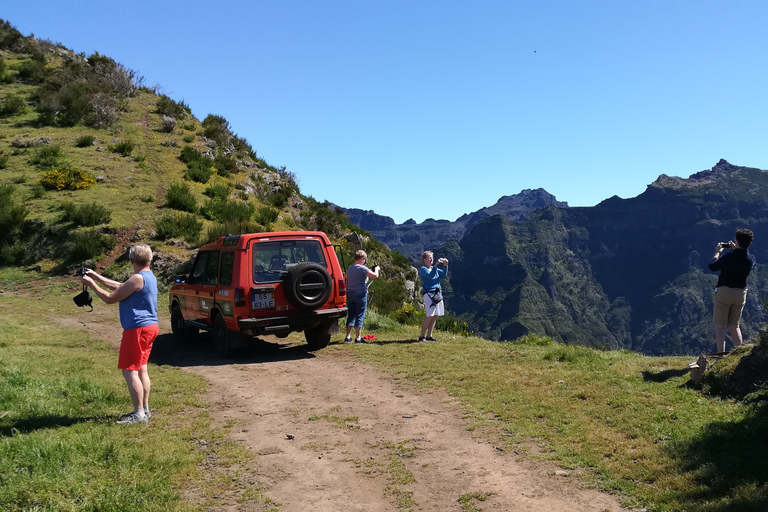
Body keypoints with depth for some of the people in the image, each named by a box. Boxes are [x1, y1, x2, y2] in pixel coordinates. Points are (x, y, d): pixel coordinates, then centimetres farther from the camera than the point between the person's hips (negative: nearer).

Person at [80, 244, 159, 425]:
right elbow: (121, 287, 22)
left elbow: (110, 298, -13)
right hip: (150, 327, 10)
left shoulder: (138, 278, -18)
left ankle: (139, 414, -3)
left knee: (129, 371, -5)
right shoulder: (149, 276, 12)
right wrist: (98, 277, 24)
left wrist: (91, 284, -1)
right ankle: (144, 409, 22)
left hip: (138, 329, -10)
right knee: (141, 369, 16)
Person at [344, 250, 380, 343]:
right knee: (359, 316, 0)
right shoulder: (362, 269, -14)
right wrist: (376, 269, 1)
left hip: (350, 294, 7)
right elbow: (375, 276, -19)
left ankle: (347, 337, 13)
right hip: (360, 294, -7)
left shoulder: (350, 268, 9)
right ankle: (358, 338, 2)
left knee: (350, 315, 12)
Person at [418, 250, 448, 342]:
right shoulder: (423, 269, -4)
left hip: (437, 293, 8)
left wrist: (445, 265, -4)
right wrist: (436, 265, -27)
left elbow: (443, 274, 11)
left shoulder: (434, 269, 19)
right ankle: (422, 336, -5)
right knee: (430, 316, -14)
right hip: (429, 294, -8)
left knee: (435, 316, 7)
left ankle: (429, 336, 14)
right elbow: (430, 276, -22)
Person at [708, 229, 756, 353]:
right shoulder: (751, 259, -2)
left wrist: (717, 253, 11)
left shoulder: (728, 256, -18)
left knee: (720, 326, 0)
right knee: (734, 326, 18)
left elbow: (712, 267, -4)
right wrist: (736, 250, 20)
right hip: (741, 293, 5)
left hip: (724, 292, -5)